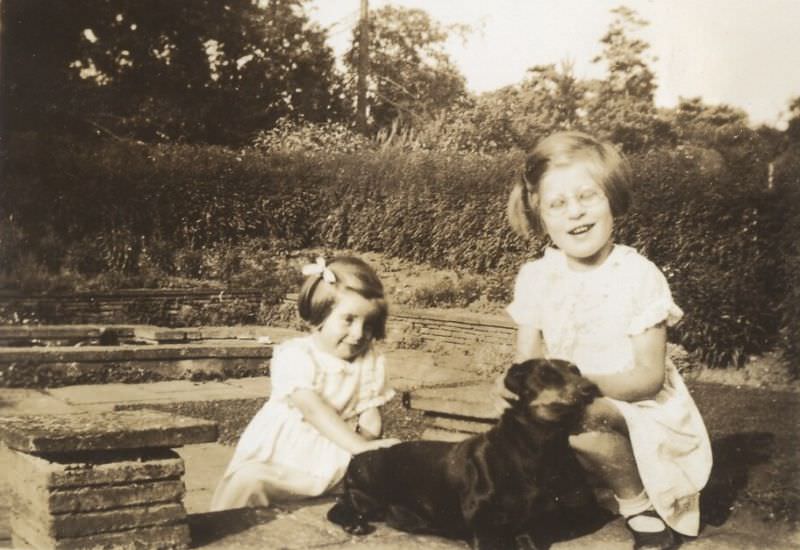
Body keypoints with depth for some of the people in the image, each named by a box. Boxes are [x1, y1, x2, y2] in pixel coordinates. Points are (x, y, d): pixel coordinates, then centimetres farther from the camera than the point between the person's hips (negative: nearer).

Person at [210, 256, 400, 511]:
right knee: (247, 479, -31)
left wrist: (371, 442, -25)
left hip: (335, 467, 5)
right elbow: (313, 409, -31)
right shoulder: (295, 356, -17)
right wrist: (359, 445, -42)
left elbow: (370, 418, -2)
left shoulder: (370, 362, 2)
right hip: (281, 465, -5)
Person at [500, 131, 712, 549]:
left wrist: (584, 383, -30)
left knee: (580, 417, -33)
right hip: (572, 410, 5)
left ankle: (640, 506, -7)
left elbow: (649, 377, -15)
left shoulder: (638, 276, -15)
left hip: (642, 415, -5)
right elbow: (527, 361, -2)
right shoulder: (535, 277, -3)